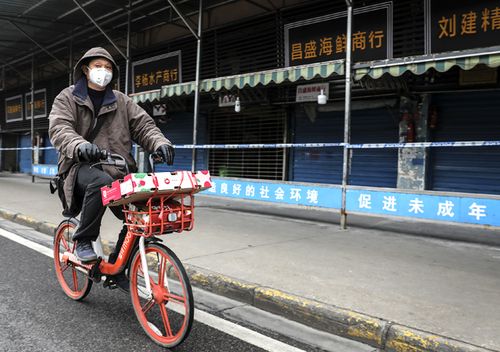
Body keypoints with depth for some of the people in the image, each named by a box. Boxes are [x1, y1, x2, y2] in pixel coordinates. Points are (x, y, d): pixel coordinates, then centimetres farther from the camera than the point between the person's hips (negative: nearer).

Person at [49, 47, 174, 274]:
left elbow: (143, 126, 6)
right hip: (82, 167, -3)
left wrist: (160, 143, -17)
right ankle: (83, 240, -16)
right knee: (101, 182, -39)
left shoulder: (121, 102, 17)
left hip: (118, 170, 3)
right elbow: (59, 129, -9)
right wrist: (79, 145, -33)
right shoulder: (67, 98, 8)